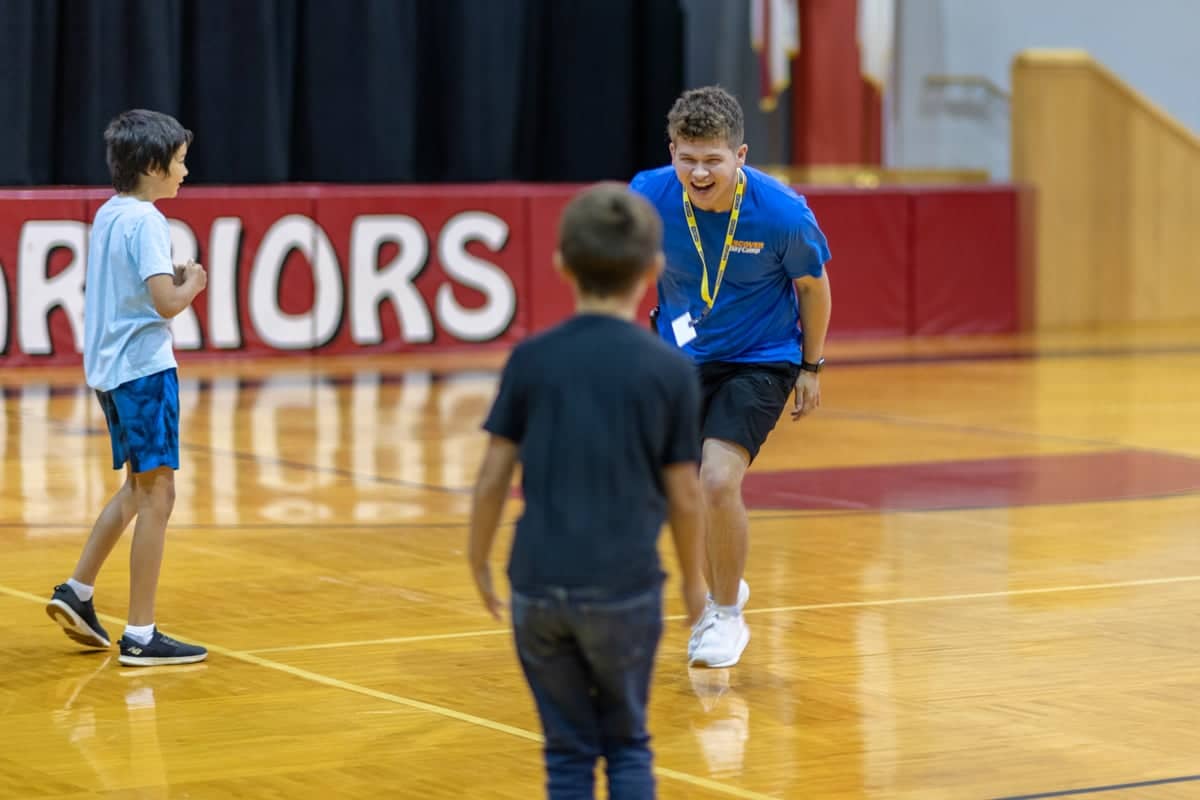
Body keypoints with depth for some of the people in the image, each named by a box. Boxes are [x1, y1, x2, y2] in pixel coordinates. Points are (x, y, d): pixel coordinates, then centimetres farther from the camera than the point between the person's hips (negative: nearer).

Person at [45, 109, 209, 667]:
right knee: (156, 495, -4)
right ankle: (140, 637, -3)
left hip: (108, 369, 9)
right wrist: (192, 284, -3)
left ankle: (77, 592, 23)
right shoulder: (146, 221, -15)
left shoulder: (107, 214, 11)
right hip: (144, 369, -9)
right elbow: (167, 303, -23)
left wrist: (170, 278, 10)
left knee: (138, 487, 22)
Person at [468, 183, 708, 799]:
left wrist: (478, 563, 15)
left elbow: (492, 479, 1)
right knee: (626, 742, 16)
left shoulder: (531, 359, 0)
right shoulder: (671, 370, -3)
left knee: (568, 749, 13)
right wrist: (693, 580, 17)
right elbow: (684, 495, 1)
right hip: (626, 586, -1)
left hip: (540, 584, 1)